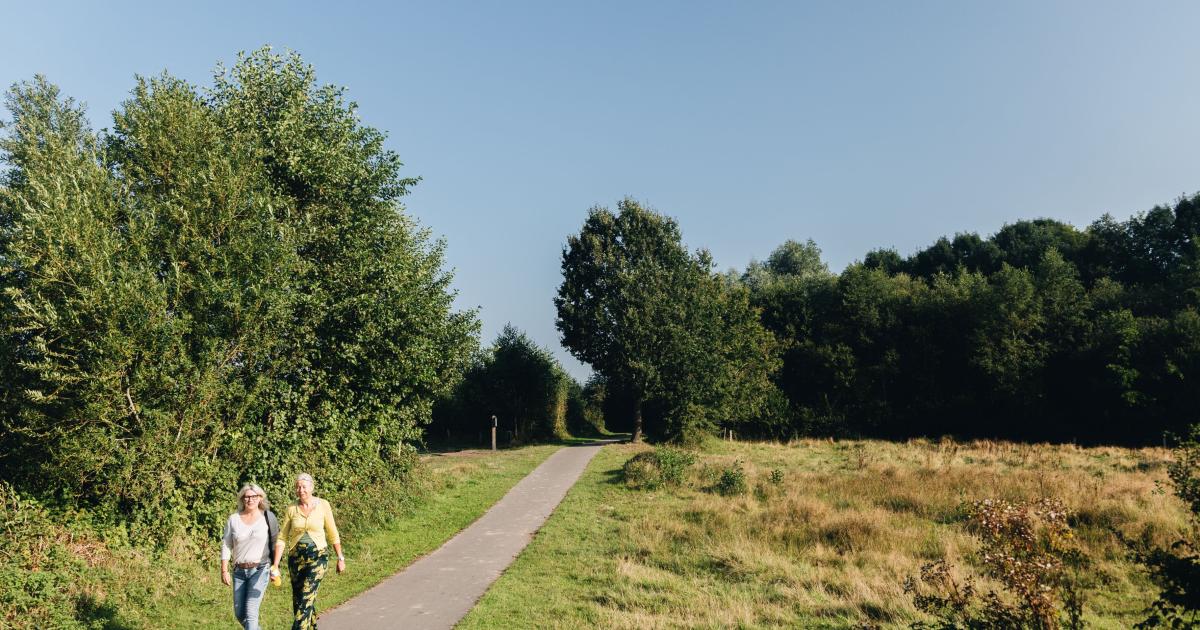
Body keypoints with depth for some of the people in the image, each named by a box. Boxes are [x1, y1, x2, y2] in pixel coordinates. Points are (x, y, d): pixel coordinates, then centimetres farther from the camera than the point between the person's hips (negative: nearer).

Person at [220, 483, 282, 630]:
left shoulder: (268, 517, -3)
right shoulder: (234, 519, 3)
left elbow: (276, 543, -3)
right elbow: (226, 546, 6)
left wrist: (275, 566, -11)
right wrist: (224, 571, 1)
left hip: (260, 570, -4)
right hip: (239, 571, 4)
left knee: (251, 612, -12)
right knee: (239, 614, 10)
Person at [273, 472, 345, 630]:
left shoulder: (323, 505, -6)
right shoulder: (291, 509, 0)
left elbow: (333, 534, 1)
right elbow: (282, 538, 0)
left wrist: (341, 558, 4)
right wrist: (275, 565, -8)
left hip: (318, 557, -3)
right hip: (296, 558, 4)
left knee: (305, 599, -14)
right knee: (299, 600, 13)